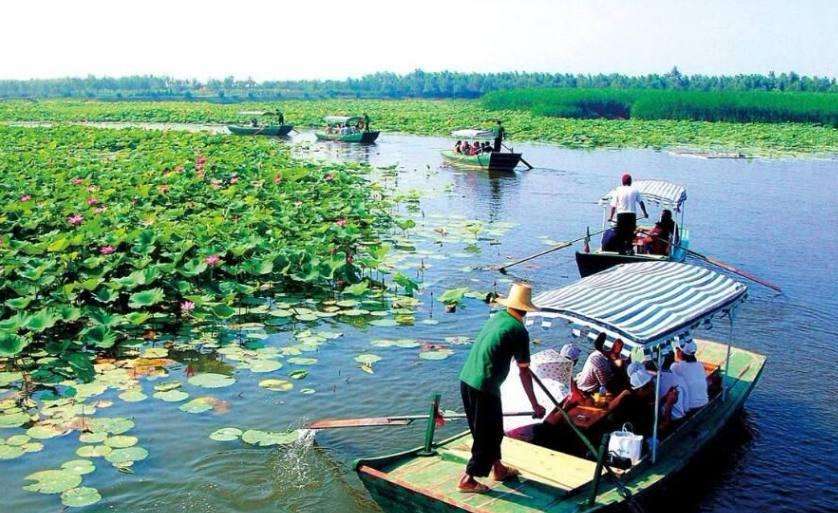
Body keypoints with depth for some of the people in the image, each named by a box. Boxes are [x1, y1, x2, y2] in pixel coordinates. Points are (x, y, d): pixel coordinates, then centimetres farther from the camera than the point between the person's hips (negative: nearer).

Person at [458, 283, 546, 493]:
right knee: (486, 434, 8)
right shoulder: (519, 331, -12)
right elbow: (524, 372, -8)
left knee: (493, 428, 23)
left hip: (466, 379, 8)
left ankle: (498, 468, 37)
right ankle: (468, 480, 13)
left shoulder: (497, 318, 10)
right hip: (484, 387, -8)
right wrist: (535, 405, 0)